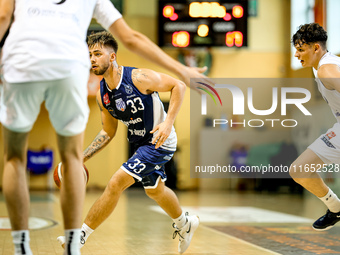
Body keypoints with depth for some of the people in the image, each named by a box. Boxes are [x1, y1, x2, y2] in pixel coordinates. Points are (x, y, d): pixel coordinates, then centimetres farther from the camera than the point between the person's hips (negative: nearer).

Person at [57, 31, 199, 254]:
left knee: (116, 184, -17)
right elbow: (108, 133, 7)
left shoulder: (139, 78, -26)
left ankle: (80, 235, -6)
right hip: (141, 143, 8)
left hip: (160, 142, -8)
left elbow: (179, 86, -19)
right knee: (154, 190, 26)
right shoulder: (102, 94, -5)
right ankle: (185, 225, 54)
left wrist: (168, 123, -29)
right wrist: (81, 158, 0)